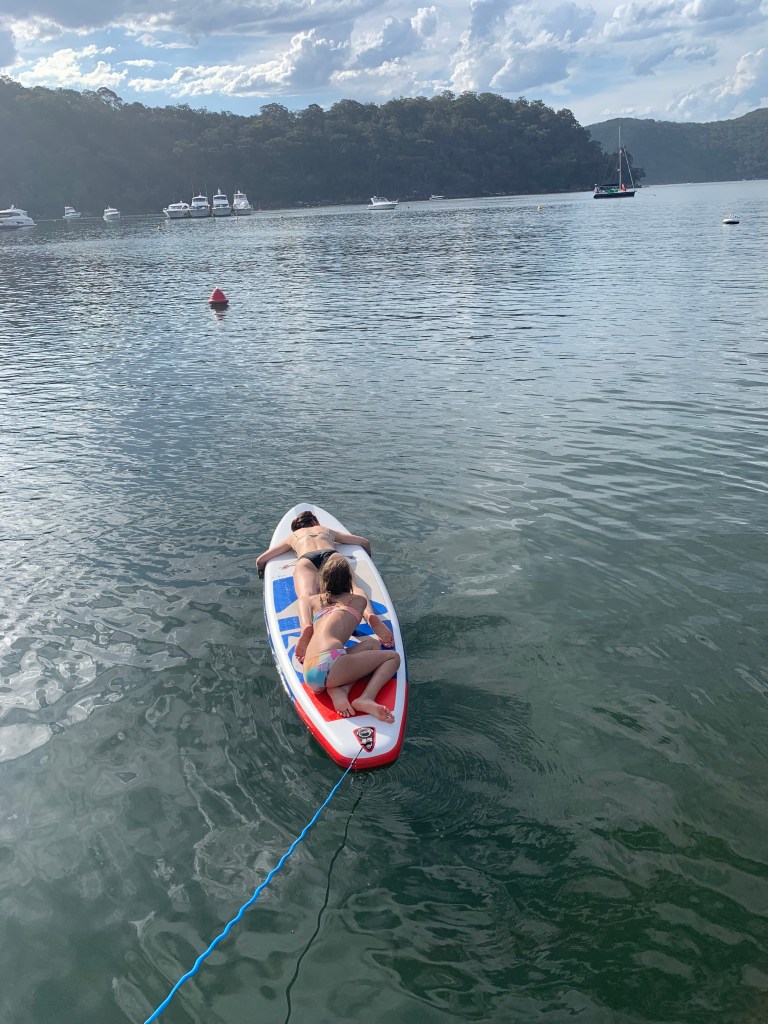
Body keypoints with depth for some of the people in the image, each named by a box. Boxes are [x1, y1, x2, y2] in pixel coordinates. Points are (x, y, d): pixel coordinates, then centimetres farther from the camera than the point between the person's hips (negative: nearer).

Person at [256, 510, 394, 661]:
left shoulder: (293, 537, 40)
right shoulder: (327, 530, 43)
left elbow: (260, 560, 38)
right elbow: (365, 542, 47)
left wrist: (262, 573, 59)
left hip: (306, 560, -1)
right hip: (332, 555, 1)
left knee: (306, 594, -28)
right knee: (351, 587, -22)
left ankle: (306, 626, -62)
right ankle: (371, 616, -56)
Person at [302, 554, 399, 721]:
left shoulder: (314, 600, 26)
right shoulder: (358, 600, 20)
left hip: (310, 675, 5)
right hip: (331, 663, -5)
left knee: (372, 644, 24)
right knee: (393, 657, 14)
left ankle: (338, 690, -4)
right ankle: (366, 698, -15)